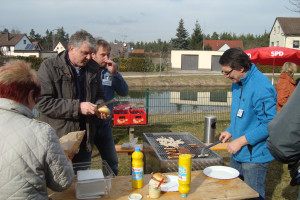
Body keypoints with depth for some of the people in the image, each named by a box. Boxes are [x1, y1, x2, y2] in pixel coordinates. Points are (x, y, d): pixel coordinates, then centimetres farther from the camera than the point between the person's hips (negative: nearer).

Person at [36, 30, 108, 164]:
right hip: (57, 139, -5)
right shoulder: (49, 67, -8)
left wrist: (99, 106, -3)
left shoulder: (92, 71, 8)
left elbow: (99, 95, 21)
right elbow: (43, 102, -16)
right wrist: (77, 107, -21)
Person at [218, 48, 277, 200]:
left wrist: (241, 141, -23)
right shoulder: (237, 83, 6)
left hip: (254, 156, -9)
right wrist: (230, 131, 8)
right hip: (238, 153, 9)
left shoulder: (261, 86, -23)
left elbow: (270, 124, -24)